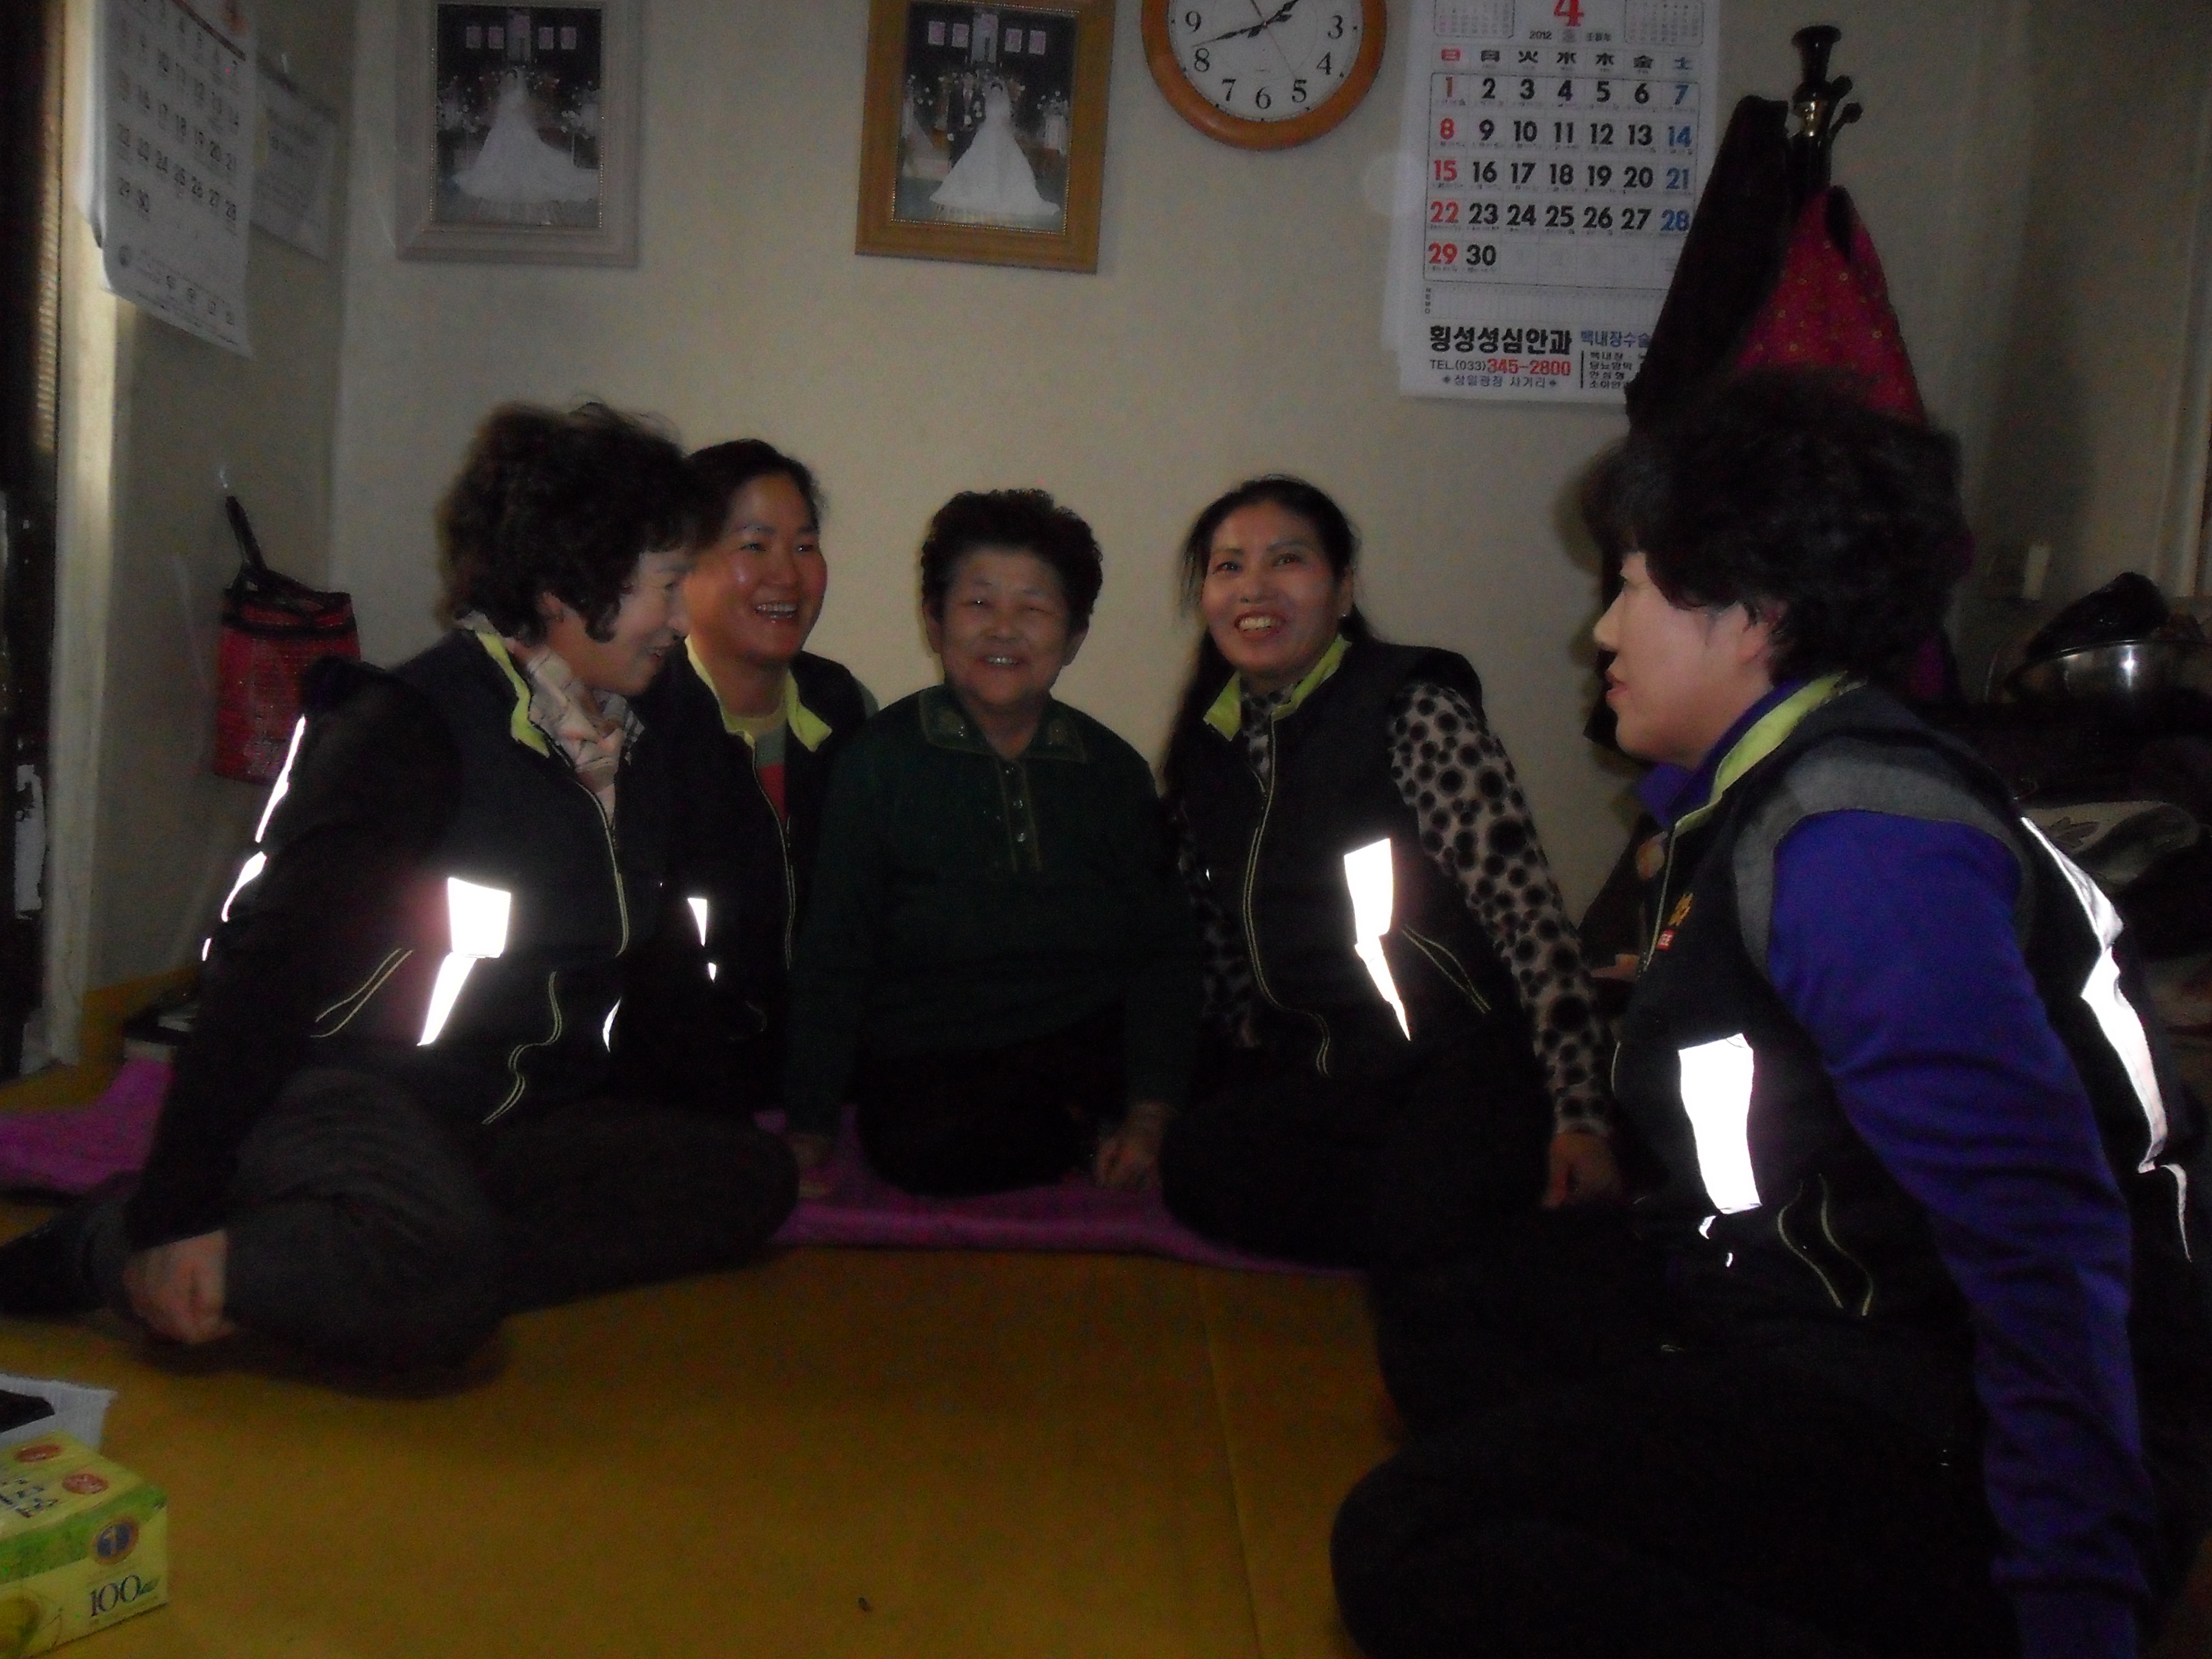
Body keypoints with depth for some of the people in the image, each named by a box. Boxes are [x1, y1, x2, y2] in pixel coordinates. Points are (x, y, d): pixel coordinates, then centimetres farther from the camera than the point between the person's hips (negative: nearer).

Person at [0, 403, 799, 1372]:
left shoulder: (633, 746, 10)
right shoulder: (413, 727, -14)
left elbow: (638, 964, 19)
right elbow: (270, 960, -19)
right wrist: (176, 1215, -22)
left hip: (510, 1128, 8)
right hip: (339, 1096, -8)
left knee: (751, 1179, -14)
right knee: (433, 1286, -39)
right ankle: (105, 1247, -14)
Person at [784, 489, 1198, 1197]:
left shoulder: (1113, 770, 9)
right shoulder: (880, 762, 2)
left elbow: (1161, 952, 5)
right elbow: (832, 959, 2)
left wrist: (1149, 1115, -9)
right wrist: (809, 1128, -7)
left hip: (1094, 1050, 2)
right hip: (932, 1070, -1)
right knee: (928, 1148, -34)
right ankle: (1094, 1136, -8)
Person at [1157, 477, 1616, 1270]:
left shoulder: (1416, 713, -8)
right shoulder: (1209, 747, 11)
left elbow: (1529, 913, -16)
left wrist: (1578, 1113, -22)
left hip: (1461, 1053, -4)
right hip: (1318, 1070, 5)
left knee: (1430, 1210, -32)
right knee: (1198, 1165, -25)